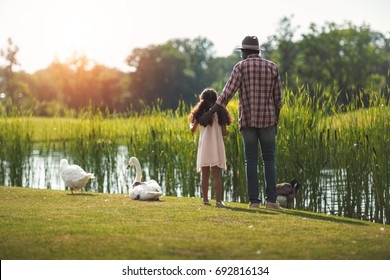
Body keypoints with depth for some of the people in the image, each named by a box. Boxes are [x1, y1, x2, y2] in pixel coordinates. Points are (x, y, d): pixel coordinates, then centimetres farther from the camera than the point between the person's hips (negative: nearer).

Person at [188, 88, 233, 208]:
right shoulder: (220, 112, 2)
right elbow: (224, 133, 0)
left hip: (204, 146, 0)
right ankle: (218, 200, -10)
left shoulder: (201, 112, 2)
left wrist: (191, 123, 29)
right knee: (217, 175, -2)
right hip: (217, 146, 0)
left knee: (205, 175, 8)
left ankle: (205, 199, 10)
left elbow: (193, 129, 8)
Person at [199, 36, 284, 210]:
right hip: (267, 119, 1)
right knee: (269, 160, 4)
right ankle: (271, 199, -5)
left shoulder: (240, 67, -4)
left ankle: (254, 200, -4)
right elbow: (277, 99, 6)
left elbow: (227, 94, -13)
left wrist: (209, 114, -12)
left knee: (251, 161, 2)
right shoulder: (272, 67, 4)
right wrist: (276, 122, 16)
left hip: (247, 120, -1)